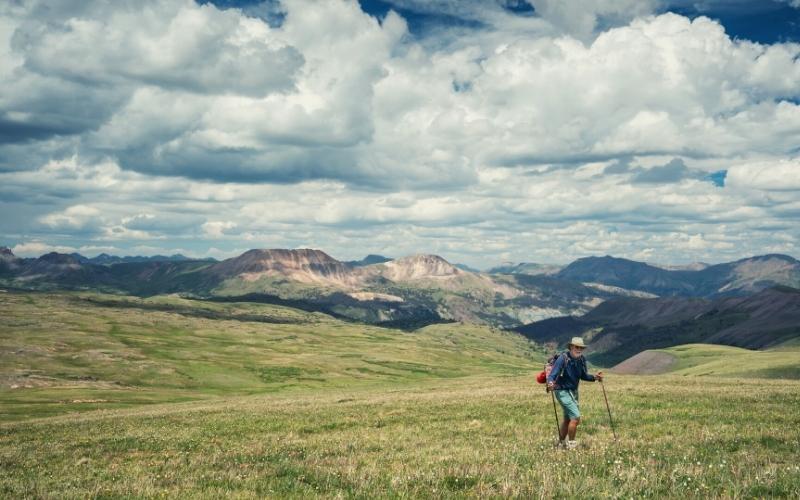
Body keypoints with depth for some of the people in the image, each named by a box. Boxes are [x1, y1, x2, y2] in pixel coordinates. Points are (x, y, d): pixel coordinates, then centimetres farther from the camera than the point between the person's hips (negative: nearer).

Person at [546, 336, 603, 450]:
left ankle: (561, 443, 33)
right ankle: (571, 444, 0)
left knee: (568, 418, 18)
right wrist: (550, 383, -47)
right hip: (563, 391, -8)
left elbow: (583, 376, 10)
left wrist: (594, 377, -6)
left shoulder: (582, 360, -2)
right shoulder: (563, 359, -22)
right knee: (576, 417, -14)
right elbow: (552, 375, -26)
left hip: (573, 391, 8)